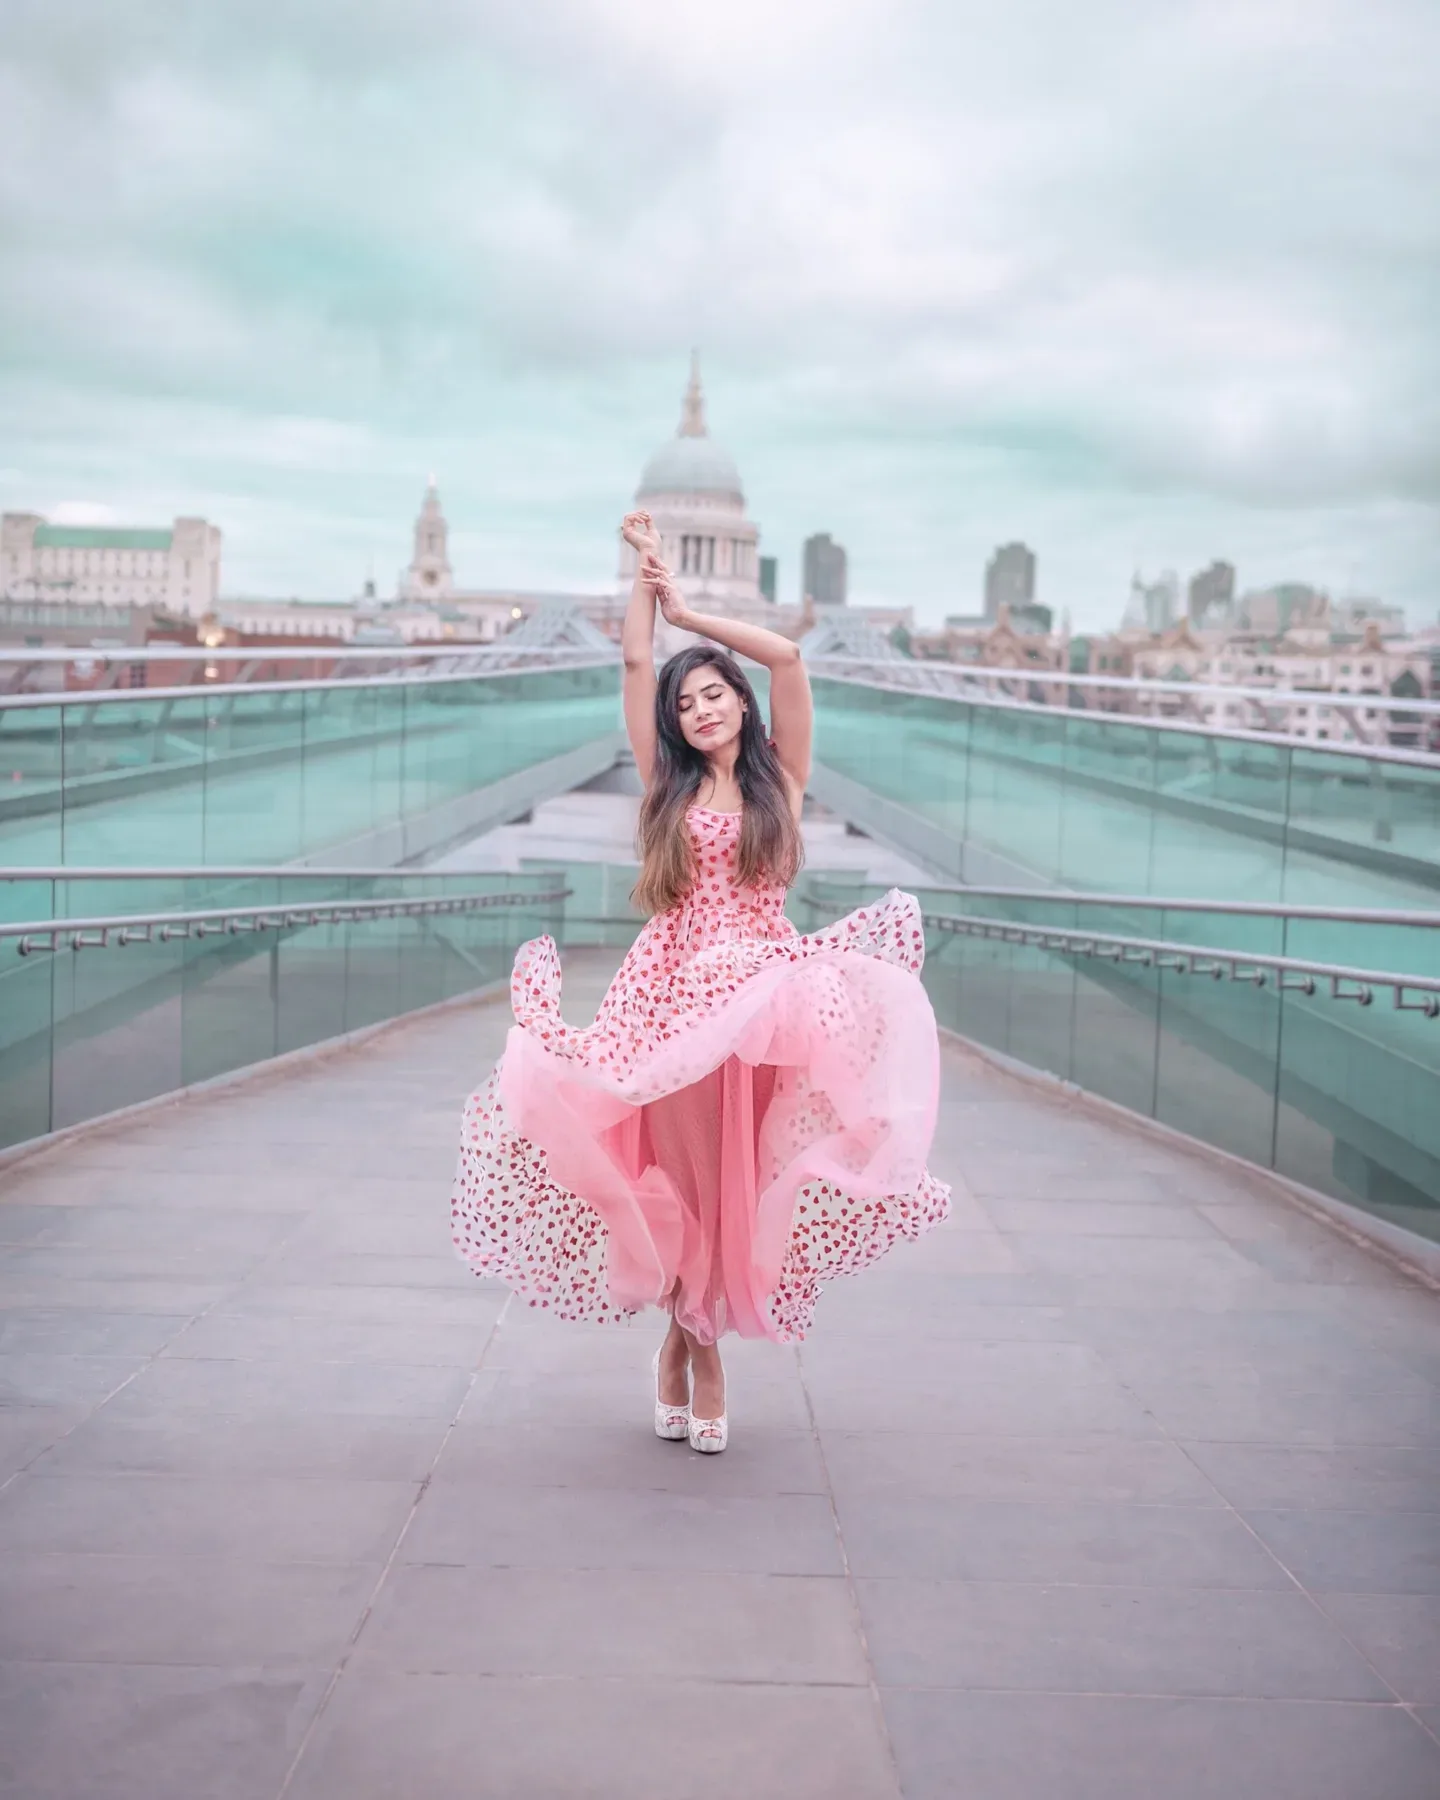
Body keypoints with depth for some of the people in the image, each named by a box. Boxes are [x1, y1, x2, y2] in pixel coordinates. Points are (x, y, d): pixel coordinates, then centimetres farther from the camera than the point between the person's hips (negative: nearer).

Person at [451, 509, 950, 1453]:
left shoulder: (780, 778, 7)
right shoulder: (668, 785, 11)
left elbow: (787, 655, -2)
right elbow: (635, 663, 6)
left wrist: (688, 610, 6)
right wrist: (647, 571, 9)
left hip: (763, 996, -1)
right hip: (673, 998, 1)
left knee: (737, 1181, 1)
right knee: (679, 1178, 1)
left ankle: (690, 1340, 14)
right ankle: (697, 1347, 14)